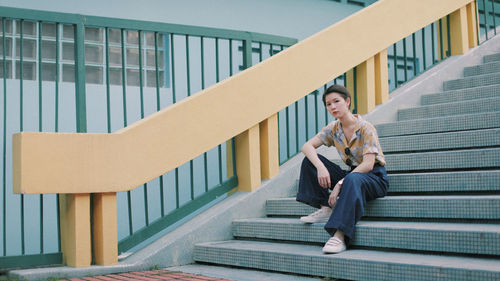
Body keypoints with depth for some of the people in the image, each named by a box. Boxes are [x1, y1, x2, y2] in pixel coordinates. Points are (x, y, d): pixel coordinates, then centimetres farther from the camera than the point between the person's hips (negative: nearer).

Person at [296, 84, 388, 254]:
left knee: (352, 180, -43)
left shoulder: (365, 128, -15)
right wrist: (320, 167, -26)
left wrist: (340, 184, -29)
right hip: (352, 174, 6)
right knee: (310, 160, -8)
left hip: (375, 177, -6)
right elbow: (307, 146, -6)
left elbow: (368, 164, -23)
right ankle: (325, 209, -9)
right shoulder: (333, 129, 3)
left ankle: (340, 235, -51)